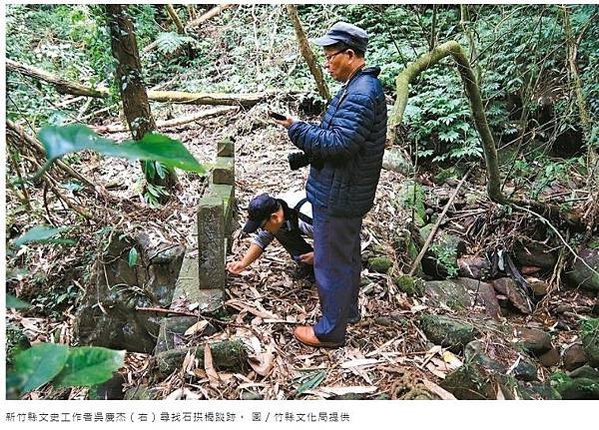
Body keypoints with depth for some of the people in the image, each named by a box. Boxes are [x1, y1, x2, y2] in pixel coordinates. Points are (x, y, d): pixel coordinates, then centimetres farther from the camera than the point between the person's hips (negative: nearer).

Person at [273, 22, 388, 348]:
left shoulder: (360, 94, -23)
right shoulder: (362, 86, 11)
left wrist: (297, 129, -19)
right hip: (348, 191, 11)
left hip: (338, 195, -11)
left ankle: (330, 331, 18)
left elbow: (339, 143, -31)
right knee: (347, 254, 24)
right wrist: (306, 131, 3)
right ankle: (347, 307, 44)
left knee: (331, 262, 2)